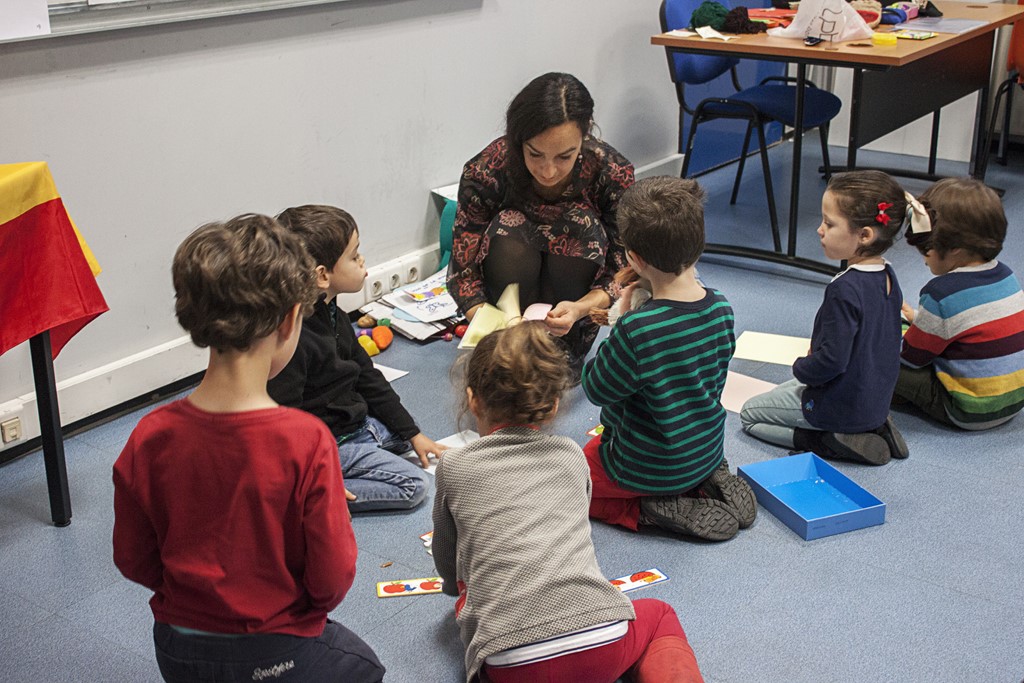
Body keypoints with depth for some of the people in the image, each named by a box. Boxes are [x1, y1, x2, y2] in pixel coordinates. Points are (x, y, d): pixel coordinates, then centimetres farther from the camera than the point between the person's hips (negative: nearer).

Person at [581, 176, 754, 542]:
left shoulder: (636, 330, -34)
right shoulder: (721, 309, -12)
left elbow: (598, 389, -16)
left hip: (649, 468, -6)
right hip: (707, 452, 7)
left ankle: (646, 511, -1)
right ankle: (706, 486, 14)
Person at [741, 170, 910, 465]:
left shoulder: (846, 288, -30)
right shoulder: (887, 276, -2)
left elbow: (832, 360, -28)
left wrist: (801, 368, -8)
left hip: (842, 406, -8)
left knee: (749, 414, 9)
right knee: (785, 390, 32)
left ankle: (828, 442, -6)